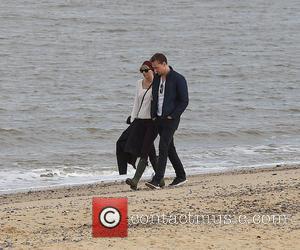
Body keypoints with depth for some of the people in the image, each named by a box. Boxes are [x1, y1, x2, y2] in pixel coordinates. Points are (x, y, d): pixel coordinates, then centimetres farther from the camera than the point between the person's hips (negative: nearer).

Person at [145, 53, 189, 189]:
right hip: (159, 119, 7)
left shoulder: (178, 79, -10)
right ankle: (181, 176, 24)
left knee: (163, 148, -15)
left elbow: (184, 101, -10)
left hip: (171, 119, -7)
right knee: (170, 148, 13)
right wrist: (153, 115, 7)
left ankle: (157, 180, -20)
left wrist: (172, 116, -14)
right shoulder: (156, 79, 11)